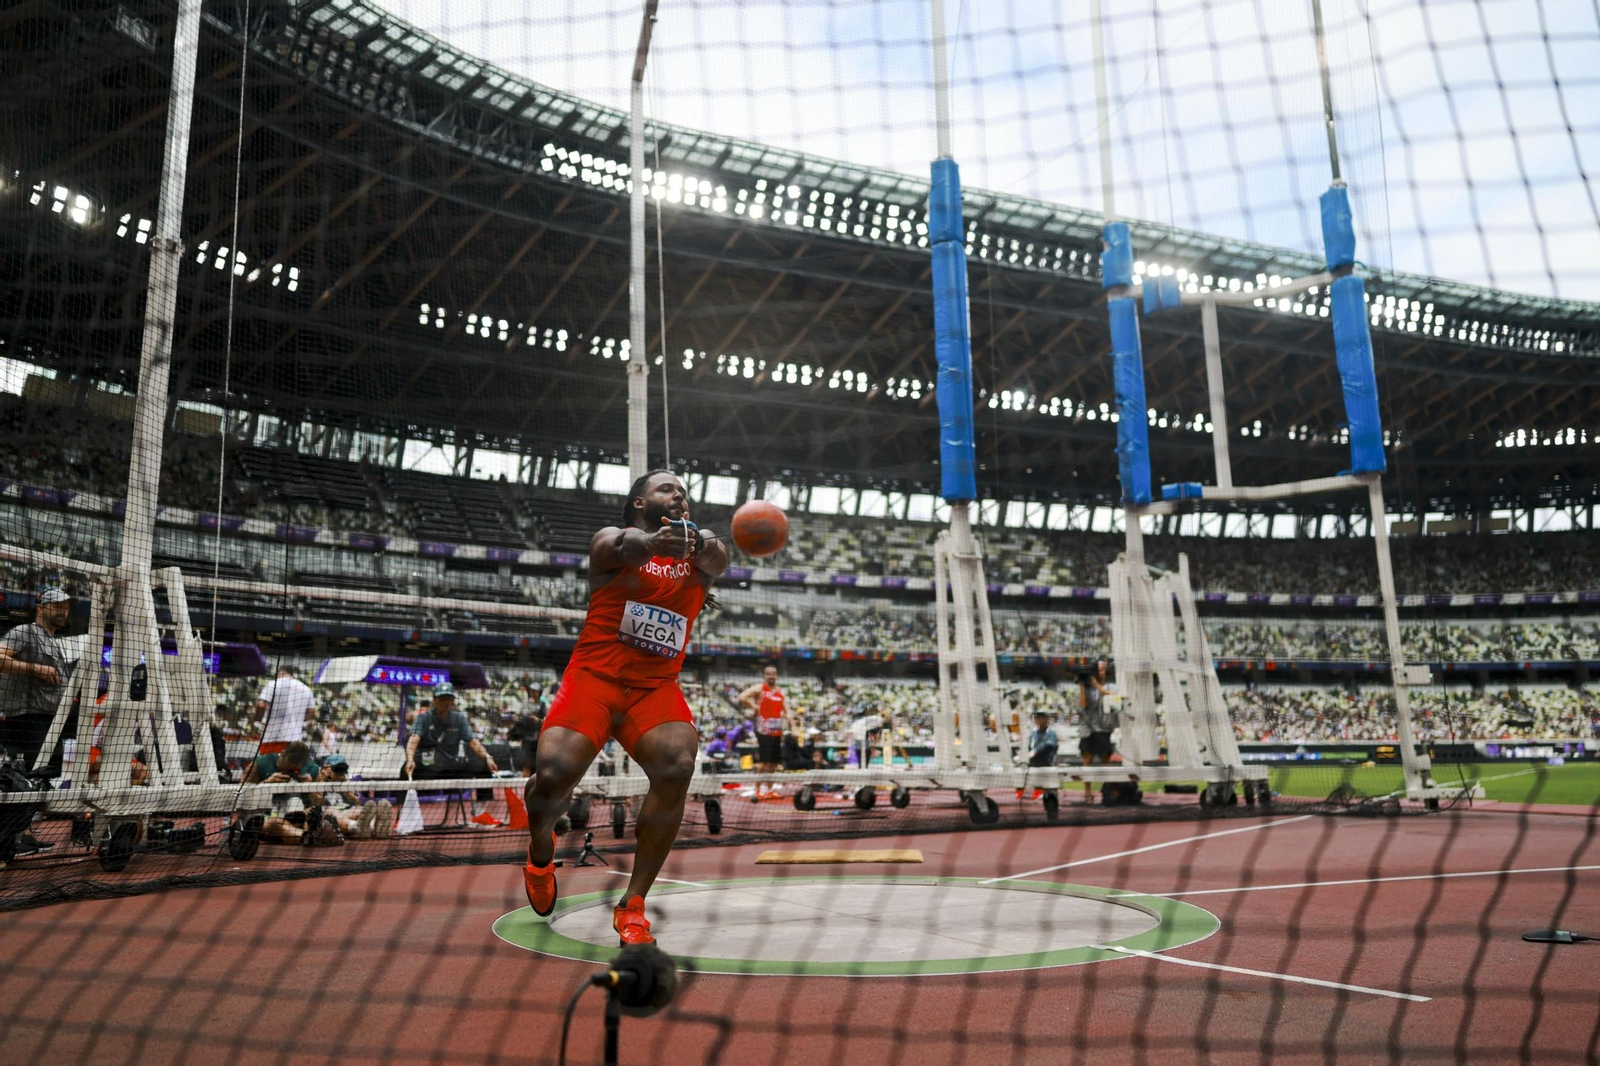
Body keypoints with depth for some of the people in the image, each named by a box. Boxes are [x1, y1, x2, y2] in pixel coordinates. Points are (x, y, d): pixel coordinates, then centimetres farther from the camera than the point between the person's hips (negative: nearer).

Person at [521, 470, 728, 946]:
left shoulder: (699, 559, 11)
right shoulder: (610, 540, 2)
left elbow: (715, 555, -16)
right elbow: (625, 546, -25)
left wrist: (700, 544, -43)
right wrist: (653, 541, -51)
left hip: (656, 688, 2)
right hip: (594, 677, -2)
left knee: (677, 767, -26)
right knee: (553, 774, -22)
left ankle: (633, 905, -13)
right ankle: (541, 851, 17)